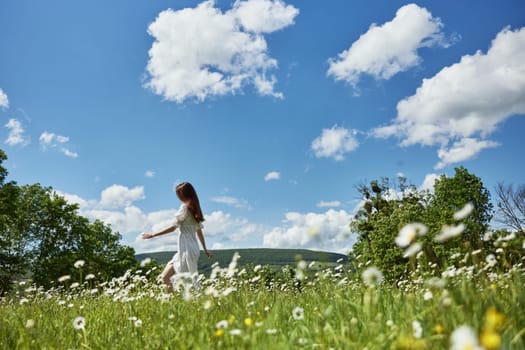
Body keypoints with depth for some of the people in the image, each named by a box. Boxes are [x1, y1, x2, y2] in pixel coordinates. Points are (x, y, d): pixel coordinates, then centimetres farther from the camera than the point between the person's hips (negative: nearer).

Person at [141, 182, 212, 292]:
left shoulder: (185, 207, -10)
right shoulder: (195, 209, 14)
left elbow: (173, 227, -11)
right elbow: (199, 231, 19)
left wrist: (153, 234, -6)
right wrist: (205, 249, 25)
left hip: (186, 249, -9)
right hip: (193, 248, 9)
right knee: (165, 277, 12)